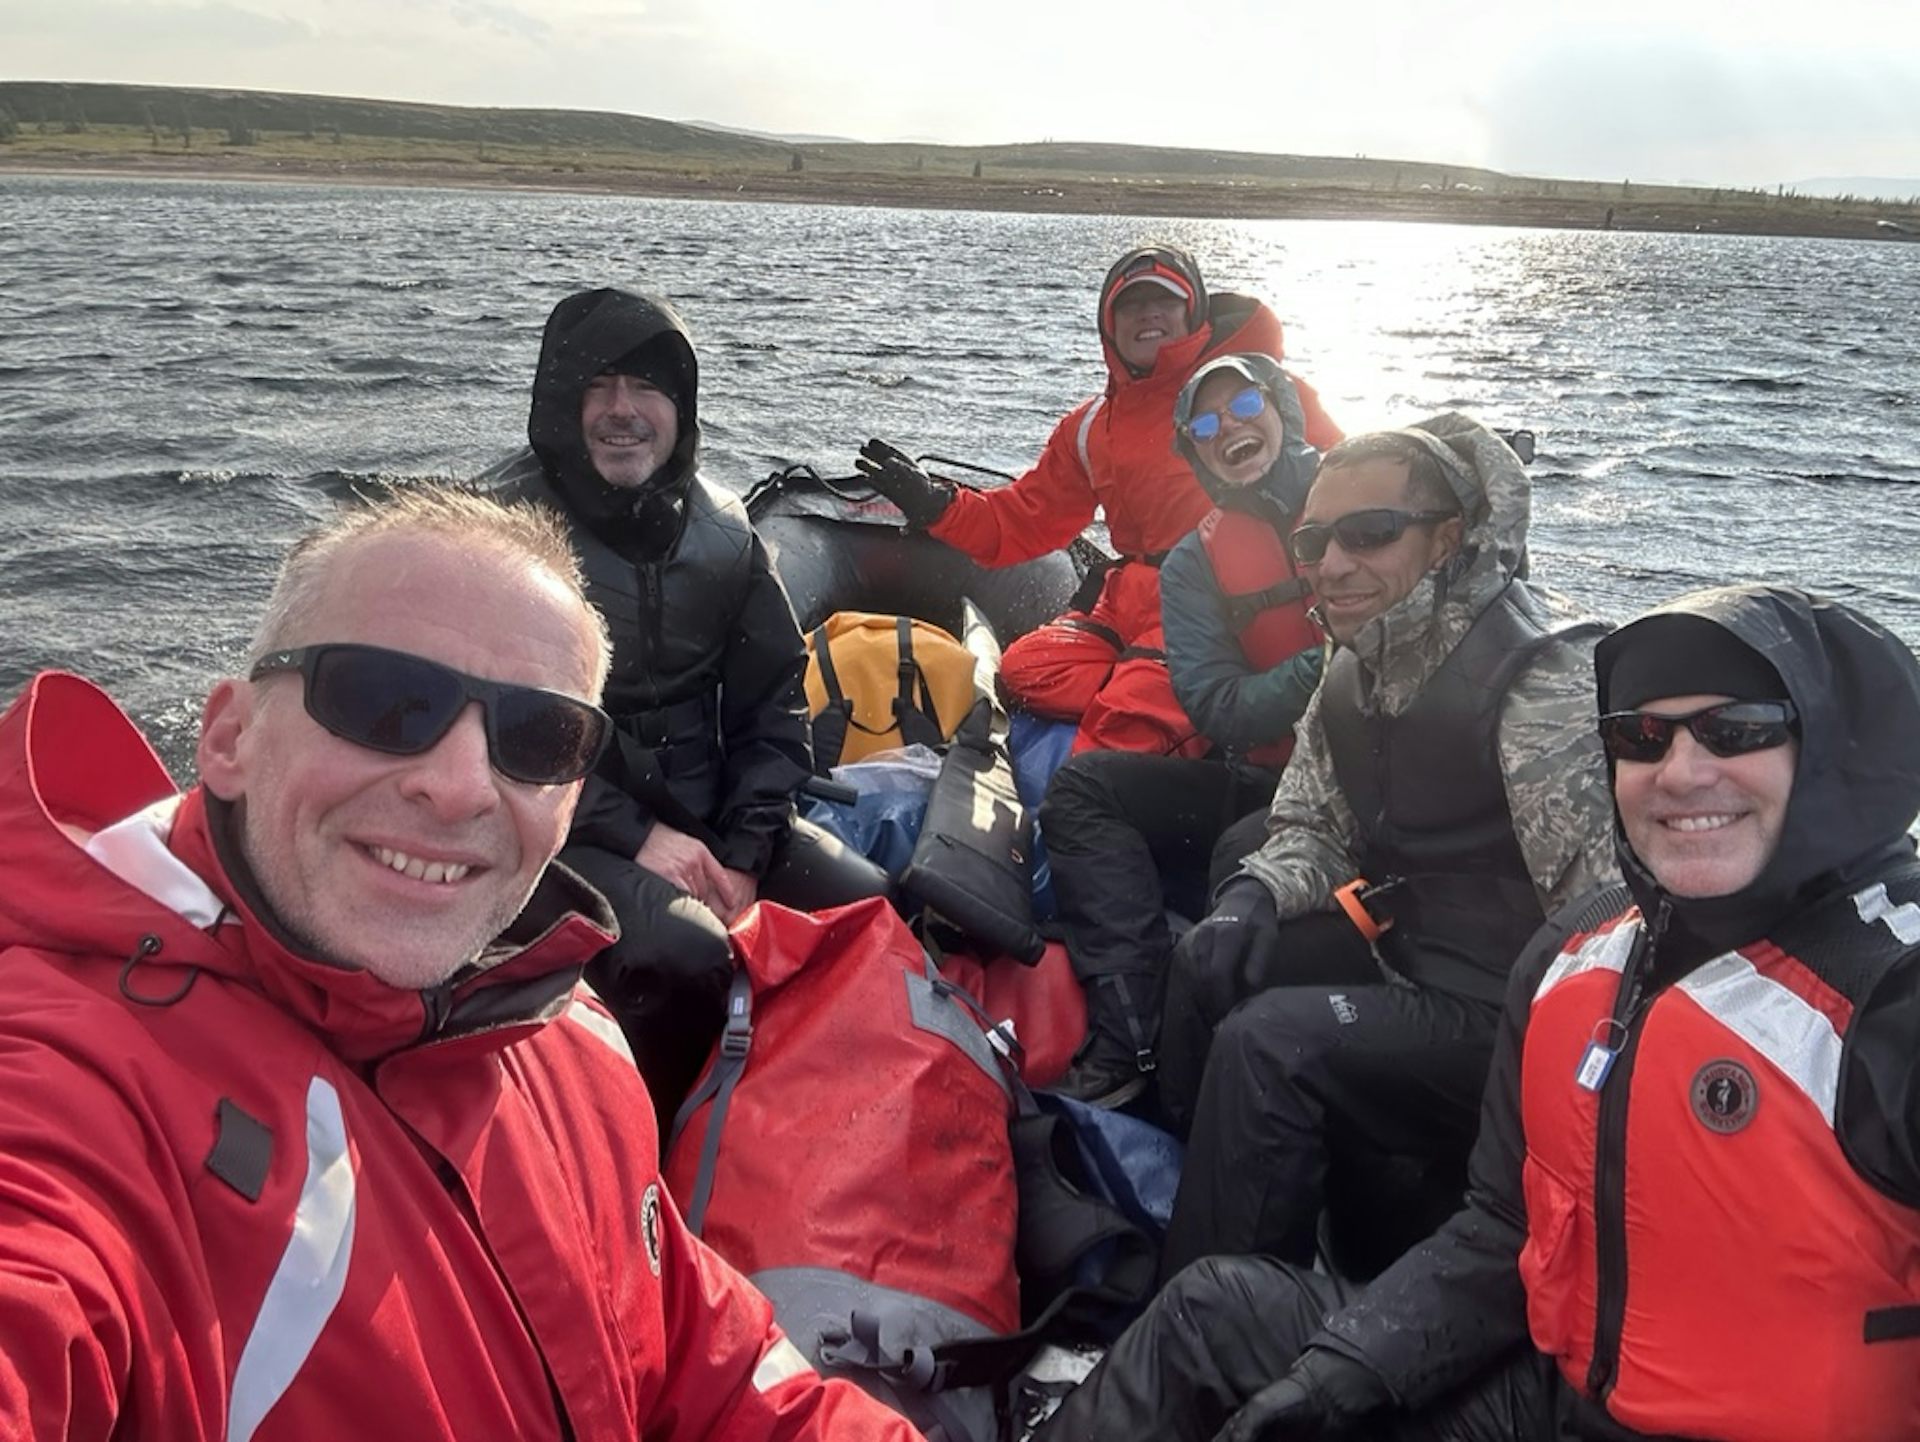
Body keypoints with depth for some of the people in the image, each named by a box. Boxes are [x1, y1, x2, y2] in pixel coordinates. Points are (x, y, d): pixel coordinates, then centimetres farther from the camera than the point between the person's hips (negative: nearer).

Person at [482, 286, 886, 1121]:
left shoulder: (722, 533, 8)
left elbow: (772, 702, 10)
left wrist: (742, 855, -3)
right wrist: (636, 835, -17)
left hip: (707, 824, 5)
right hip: (570, 832, -5)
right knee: (685, 954, -32)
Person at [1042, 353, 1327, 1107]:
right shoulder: (1195, 565, 10)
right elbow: (1217, 709, -3)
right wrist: (1329, 663, -17)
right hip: (1263, 782, 5)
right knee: (1083, 788, -10)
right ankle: (1129, 1040, -21)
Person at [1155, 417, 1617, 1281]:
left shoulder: (1543, 676, -24)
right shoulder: (1356, 667, 4)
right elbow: (1312, 828, 14)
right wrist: (1258, 894, -6)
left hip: (1513, 1009, -9)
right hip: (1408, 944, 9)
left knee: (1269, 1046, -22)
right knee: (1210, 965, 7)